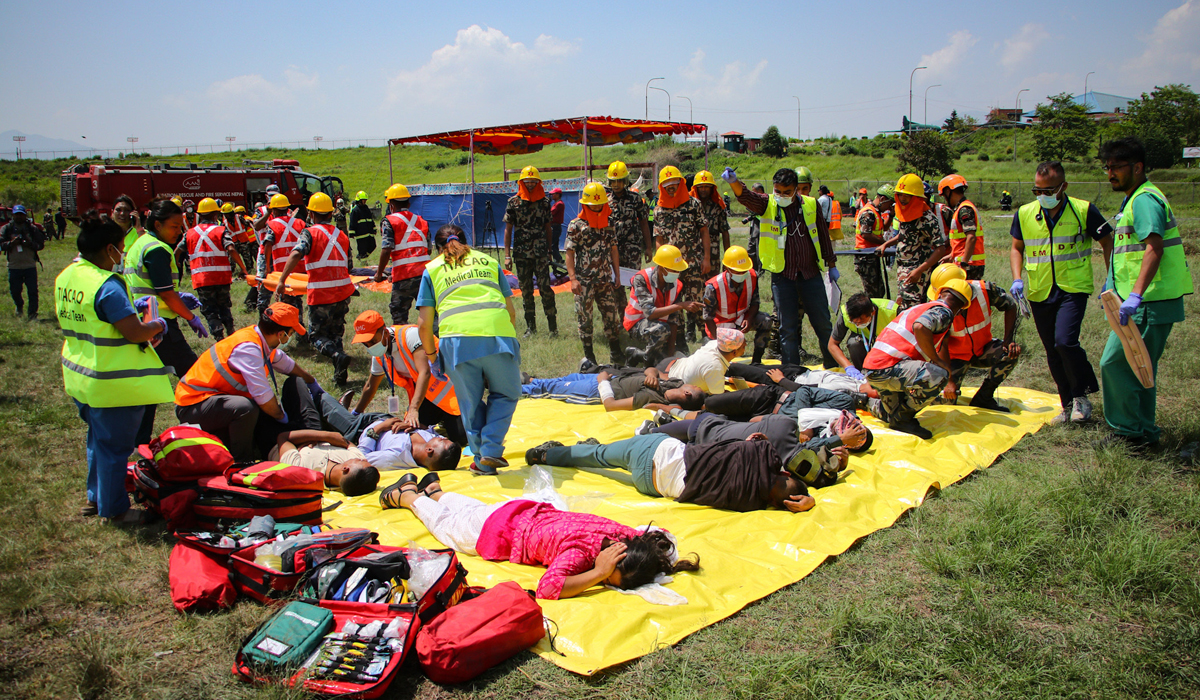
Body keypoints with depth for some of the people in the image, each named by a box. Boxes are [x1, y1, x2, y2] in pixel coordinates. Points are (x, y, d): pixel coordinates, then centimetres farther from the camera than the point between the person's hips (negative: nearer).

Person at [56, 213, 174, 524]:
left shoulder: (66, 277, 4)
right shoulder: (107, 285, -25)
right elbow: (135, 332, -26)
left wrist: (129, 307, 16)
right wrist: (157, 325, -6)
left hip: (80, 376, 9)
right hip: (111, 382, -9)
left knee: (98, 439, 25)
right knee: (115, 446, 6)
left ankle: (95, 497, 40)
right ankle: (114, 508, 20)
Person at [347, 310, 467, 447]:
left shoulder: (410, 334, -24)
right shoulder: (379, 355, 1)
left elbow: (425, 373, -34)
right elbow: (370, 387, 20)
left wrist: (413, 409, -42)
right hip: (427, 394, 7)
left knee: (460, 438, -19)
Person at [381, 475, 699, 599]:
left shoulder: (627, 535, -27)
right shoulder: (579, 551, -44)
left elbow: (662, 537, -8)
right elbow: (547, 588, -56)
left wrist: (666, 563, -27)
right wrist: (598, 573, -53)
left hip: (534, 512, 5)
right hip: (501, 533, -5)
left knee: (474, 510, 35)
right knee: (448, 524, 24)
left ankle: (435, 490, 59)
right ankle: (407, 494, 48)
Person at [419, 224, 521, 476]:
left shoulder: (432, 269, 21)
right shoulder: (488, 261, 26)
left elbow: (424, 324, 13)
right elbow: (511, 311, 21)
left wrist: (430, 355, 28)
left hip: (457, 339, 0)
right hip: (498, 333, 1)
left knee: (470, 404, 16)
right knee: (505, 394, 19)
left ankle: (482, 461, 19)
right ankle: (491, 450, 7)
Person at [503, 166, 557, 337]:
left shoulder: (544, 202, 7)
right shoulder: (513, 202, 4)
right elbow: (508, 229, 4)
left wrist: (550, 251, 13)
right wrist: (507, 255, -1)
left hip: (541, 252, -1)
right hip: (521, 254, 1)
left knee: (545, 288, -8)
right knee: (526, 291, 6)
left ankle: (553, 326, -2)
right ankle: (530, 326, 15)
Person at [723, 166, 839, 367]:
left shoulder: (811, 205, 3)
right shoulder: (767, 204, -2)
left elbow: (823, 234, 12)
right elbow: (747, 197, -22)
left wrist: (831, 265, 16)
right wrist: (734, 182, -43)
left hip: (811, 273, 2)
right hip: (782, 275, -1)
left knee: (823, 324, 9)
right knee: (788, 327, 3)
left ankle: (834, 368, 24)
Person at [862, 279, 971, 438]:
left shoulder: (920, 307, 23)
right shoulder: (943, 312, -6)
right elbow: (920, 327, -30)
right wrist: (937, 360, -16)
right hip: (886, 368, -10)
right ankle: (902, 417, -12)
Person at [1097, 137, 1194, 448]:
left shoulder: (1145, 200, -14)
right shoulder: (1135, 199, 19)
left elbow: (1155, 248, -27)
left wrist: (1135, 295, -35)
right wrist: (1113, 284, 33)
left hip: (1149, 304, -11)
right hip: (1150, 302, 11)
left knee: (1115, 362, -7)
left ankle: (1130, 430, 2)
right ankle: (1144, 433, 24)